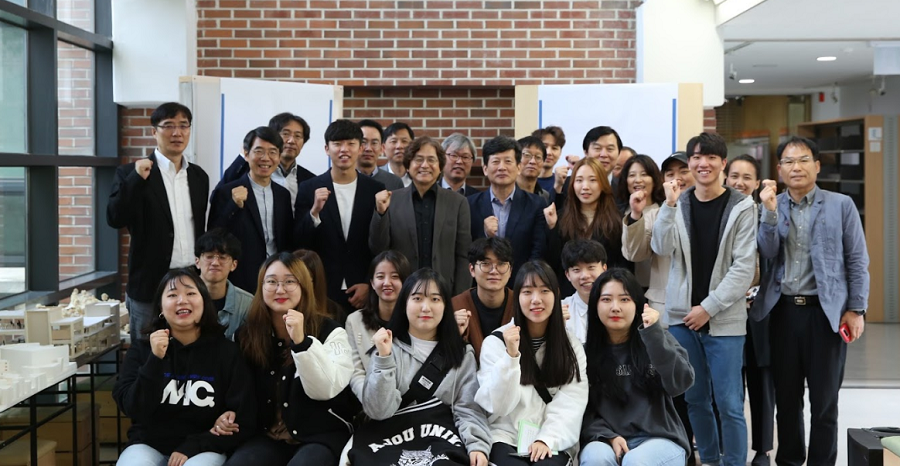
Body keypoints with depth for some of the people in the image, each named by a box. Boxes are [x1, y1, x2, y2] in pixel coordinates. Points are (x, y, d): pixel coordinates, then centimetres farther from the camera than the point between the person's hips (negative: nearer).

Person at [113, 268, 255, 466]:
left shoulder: (227, 352, 0)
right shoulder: (141, 349, 5)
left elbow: (244, 423, 0)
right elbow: (134, 410, -7)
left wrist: (191, 448, -10)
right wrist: (155, 360, -18)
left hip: (203, 449, -1)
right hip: (149, 446, 1)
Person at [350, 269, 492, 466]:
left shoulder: (462, 353, 13)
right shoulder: (389, 347, 8)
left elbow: (467, 408, 3)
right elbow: (379, 411, -3)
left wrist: (477, 445, -15)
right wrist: (384, 359, -13)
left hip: (441, 439, 1)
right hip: (391, 439, 0)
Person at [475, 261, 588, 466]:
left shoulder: (571, 345, 8)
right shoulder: (496, 341, 2)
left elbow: (572, 400, -3)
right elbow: (497, 405, -6)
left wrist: (547, 439, -17)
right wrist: (511, 355, -18)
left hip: (553, 442, 1)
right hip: (506, 439, -1)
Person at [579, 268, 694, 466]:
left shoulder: (657, 339, 4)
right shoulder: (586, 351, 6)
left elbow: (680, 383, -13)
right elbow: (582, 410, 4)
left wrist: (654, 334, -21)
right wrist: (609, 437, -14)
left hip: (659, 439, -1)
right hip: (607, 440, 1)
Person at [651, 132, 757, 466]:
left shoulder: (741, 207, -3)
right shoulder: (678, 204, 6)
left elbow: (744, 267, -8)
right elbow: (661, 249, -7)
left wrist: (709, 307, -11)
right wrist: (670, 205, -16)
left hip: (724, 320, -3)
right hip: (682, 316, 3)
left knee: (729, 403, -3)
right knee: (694, 398, 11)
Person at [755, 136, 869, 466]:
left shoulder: (841, 205, 2)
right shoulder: (771, 206, 8)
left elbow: (857, 261, 1)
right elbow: (768, 254, -3)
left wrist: (856, 309, -6)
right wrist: (770, 210, -14)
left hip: (826, 311, -2)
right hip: (783, 311, 2)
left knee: (824, 399, 5)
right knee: (786, 396, 11)